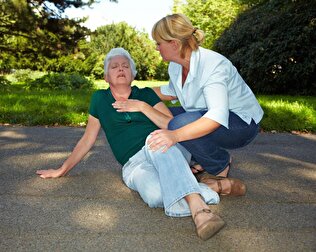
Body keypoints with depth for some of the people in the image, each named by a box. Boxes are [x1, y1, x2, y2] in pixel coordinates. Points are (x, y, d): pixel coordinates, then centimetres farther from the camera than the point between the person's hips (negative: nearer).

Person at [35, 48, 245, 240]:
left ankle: (198, 207, -41)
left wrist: (143, 107, -8)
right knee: (156, 195, -36)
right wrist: (62, 170, 17)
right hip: (135, 165, 0)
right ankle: (212, 187, -20)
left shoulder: (146, 94, 11)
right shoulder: (100, 99, 13)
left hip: (167, 150, 1)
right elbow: (87, 140, 17)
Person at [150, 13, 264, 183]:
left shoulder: (213, 65, -29)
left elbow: (218, 116, -41)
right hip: (208, 116, 9)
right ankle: (204, 161, 8)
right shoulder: (175, 65, -3)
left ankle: (220, 166, -6)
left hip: (242, 124, -8)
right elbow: (171, 91, 19)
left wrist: (176, 135, -53)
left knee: (180, 124, -32)